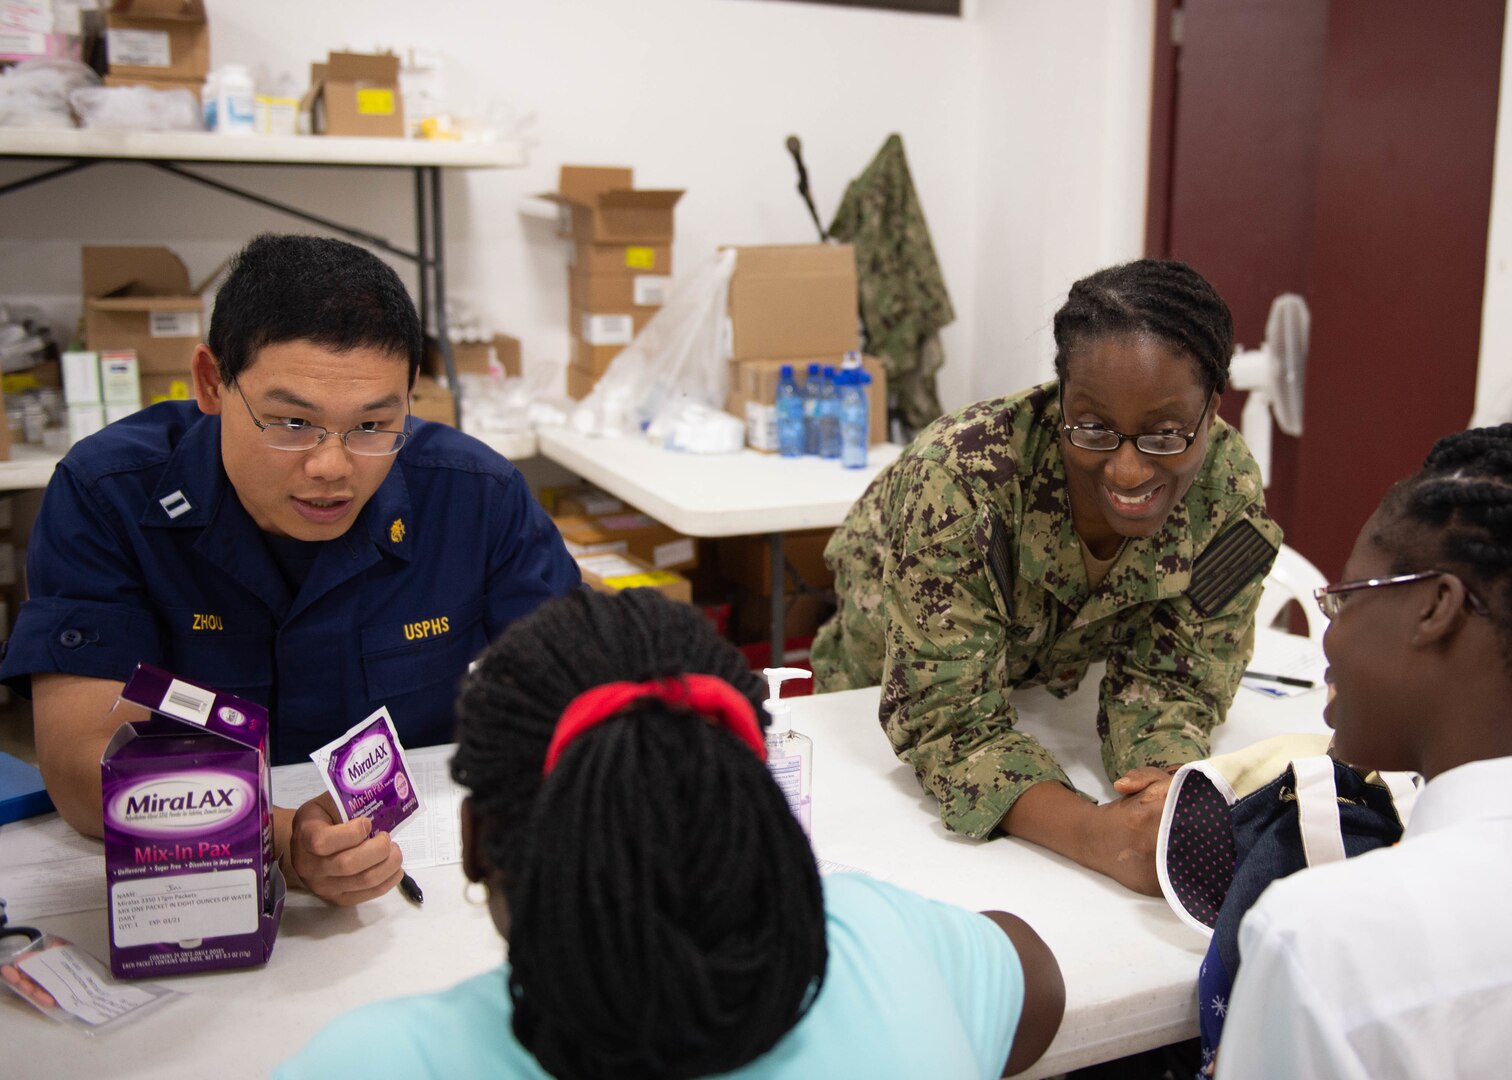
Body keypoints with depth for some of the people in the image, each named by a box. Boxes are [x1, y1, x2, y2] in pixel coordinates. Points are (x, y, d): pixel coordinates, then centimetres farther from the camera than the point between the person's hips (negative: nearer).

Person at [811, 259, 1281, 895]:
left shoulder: (1232, 491, -29)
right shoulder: (964, 475, -42)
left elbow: (1171, 682, -21)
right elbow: (946, 716, -40)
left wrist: (1165, 783, -44)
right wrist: (1095, 834, -57)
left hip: (1053, 687, 1)